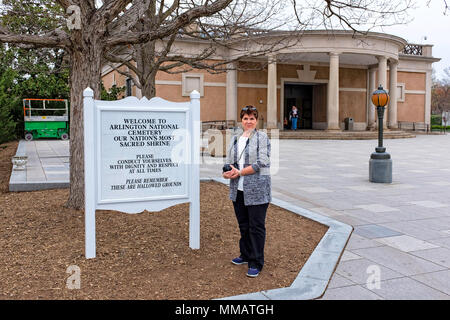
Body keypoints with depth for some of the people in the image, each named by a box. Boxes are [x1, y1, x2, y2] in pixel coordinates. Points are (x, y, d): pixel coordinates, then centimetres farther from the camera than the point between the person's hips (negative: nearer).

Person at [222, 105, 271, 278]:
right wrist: (228, 172, -7)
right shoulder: (235, 138, 13)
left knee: (256, 226, 0)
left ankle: (256, 263, 10)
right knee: (243, 224, 17)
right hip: (238, 189, 6)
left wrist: (240, 172, -15)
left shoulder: (262, 137, -6)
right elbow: (229, 160, 15)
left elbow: (261, 162, -15)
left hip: (257, 189, -6)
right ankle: (246, 255, 34)